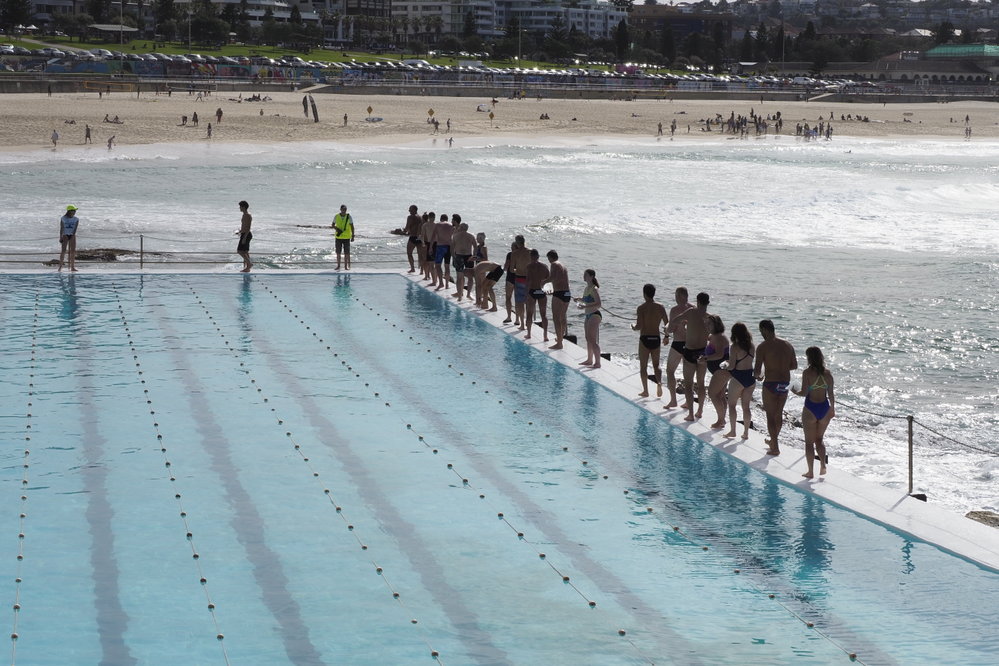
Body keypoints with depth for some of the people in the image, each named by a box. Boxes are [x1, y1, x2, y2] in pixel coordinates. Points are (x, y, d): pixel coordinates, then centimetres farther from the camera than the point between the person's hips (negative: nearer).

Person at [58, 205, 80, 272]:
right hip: (65, 235, -2)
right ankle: (60, 266, -6)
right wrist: (60, 237, -10)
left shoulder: (76, 219, 3)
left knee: (73, 251, -2)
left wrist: (73, 235, -17)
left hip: (72, 236, 2)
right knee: (63, 251, -9)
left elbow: (75, 228, -4)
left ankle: (72, 267, 0)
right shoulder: (63, 218, -1)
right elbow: (61, 228, -3)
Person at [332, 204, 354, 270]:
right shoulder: (336, 216, -1)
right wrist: (336, 228, -13)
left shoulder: (349, 217, -4)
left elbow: (352, 227, -1)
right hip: (338, 237, 1)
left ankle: (346, 266, 6)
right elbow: (332, 225, 8)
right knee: (338, 252, 4)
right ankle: (338, 266, 12)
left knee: (346, 252, -1)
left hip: (346, 237, -1)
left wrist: (353, 236, -6)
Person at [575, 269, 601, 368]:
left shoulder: (594, 289, -17)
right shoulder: (586, 288, 12)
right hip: (588, 315, 10)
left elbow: (598, 304, -24)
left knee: (593, 340, -9)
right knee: (588, 339, 18)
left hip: (594, 315, -10)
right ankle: (590, 360, 29)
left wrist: (585, 306, -31)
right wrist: (579, 300, 8)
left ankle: (597, 362, -5)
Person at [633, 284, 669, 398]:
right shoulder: (660, 307, 0)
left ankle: (645, 391, 9)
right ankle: (659, 382, -11)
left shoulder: (641, 308, -11)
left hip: (645, 338, -3)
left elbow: (639, 326, -17)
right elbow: (667, 324, 1)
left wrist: (633, 327, 5)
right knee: (656, 365, 16)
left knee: (643, 366, 9)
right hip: (656, 338, 3)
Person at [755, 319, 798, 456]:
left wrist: (759, 376, 6)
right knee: (779, 414, 22)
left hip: (771, 383, -6)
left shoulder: (763, 347, -13)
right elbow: (794, 366, 10)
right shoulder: (787, 345, 4)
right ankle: (774, 440, 40)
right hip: (785, 383, 6)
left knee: (770, 416, 4)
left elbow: (757, 370, -15)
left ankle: (775, 448, 4)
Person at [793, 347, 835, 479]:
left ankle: (811, 471, 9)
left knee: (809, 442, 8)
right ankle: (823, 465, 10)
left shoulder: (807, 373, -14)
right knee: (819, 439, 22)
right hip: (825, 408, 4)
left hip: (811, 408, -4)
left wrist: (796, 391, 4)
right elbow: (831, 394, 4)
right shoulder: (827, 373, -1)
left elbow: (804, 393, -17)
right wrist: (832, 408, 18)